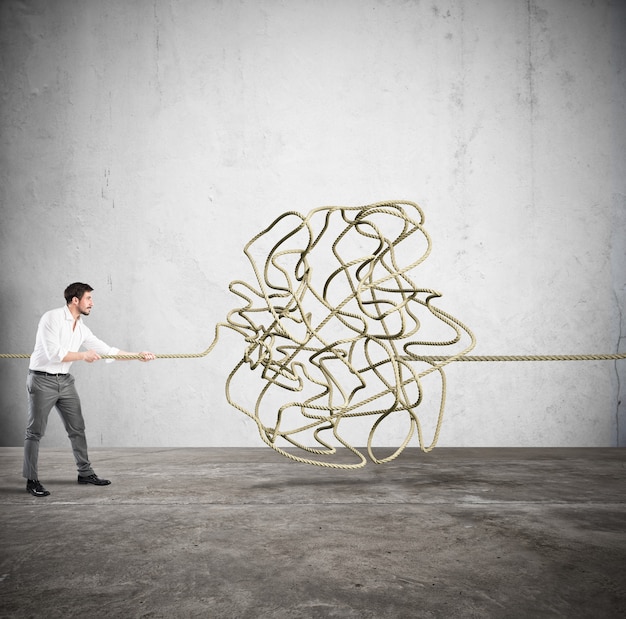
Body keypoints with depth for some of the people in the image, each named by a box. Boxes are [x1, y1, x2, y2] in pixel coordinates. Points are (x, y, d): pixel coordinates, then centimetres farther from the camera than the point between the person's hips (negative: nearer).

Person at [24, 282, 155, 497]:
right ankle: (31, 480, 9)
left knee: (77, 428, 10)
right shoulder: (52, 318, -15)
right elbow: (53, 354, -22)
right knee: (35, 431, 0)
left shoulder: (82, 328, 6)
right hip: (43, 381, -7)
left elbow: (106, 350, 10)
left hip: (65, 381, 7)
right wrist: (82, 355, -15)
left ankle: (85, 473, 21)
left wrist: (138, 356, 6)